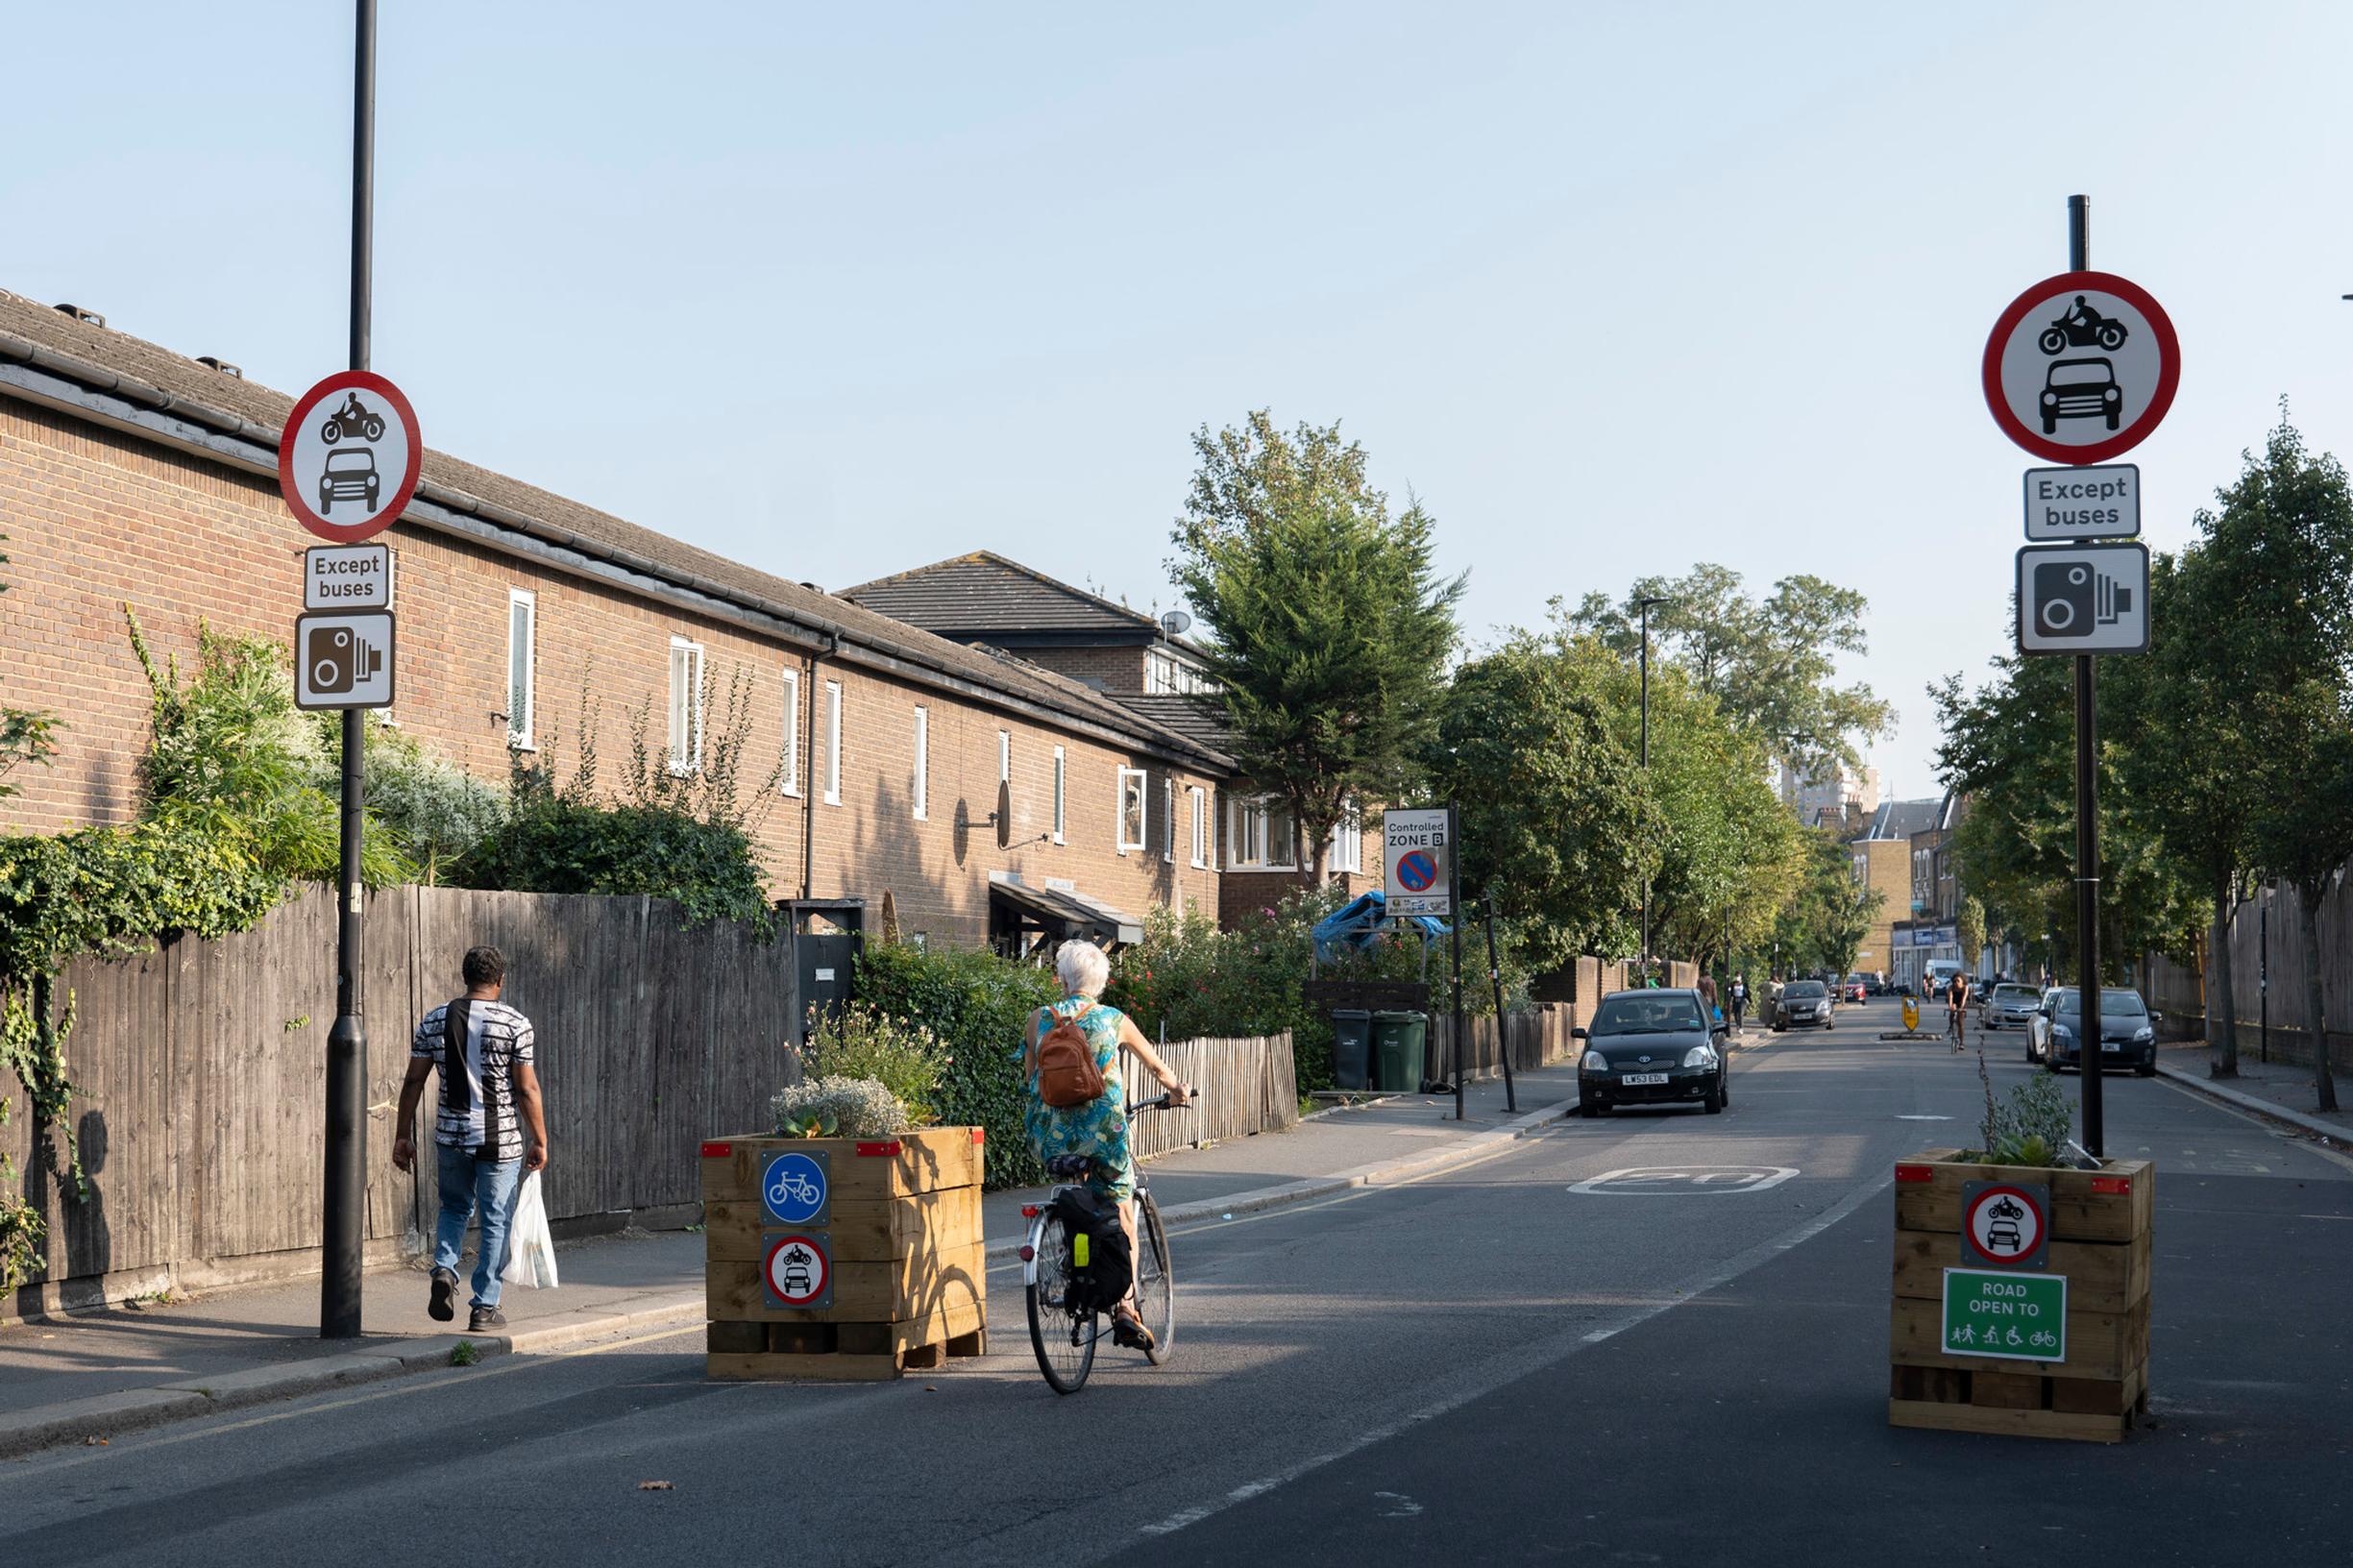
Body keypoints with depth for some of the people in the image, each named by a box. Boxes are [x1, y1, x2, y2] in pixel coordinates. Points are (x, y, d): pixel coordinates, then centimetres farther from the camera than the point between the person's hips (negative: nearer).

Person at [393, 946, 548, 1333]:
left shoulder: (435, 1021, 3)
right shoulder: (515, 1024, -8)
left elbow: (413, 1082, 3)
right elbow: (527, 1090, -9)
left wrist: (403, 1136, 10)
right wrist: (540, 1141, -2)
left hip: (451, 1134, 3)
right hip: (500, 1139, -3)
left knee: (454, 1207, 23)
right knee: (496, 1221, 6)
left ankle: (444, 1269, -1)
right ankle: (485, 1308, 8)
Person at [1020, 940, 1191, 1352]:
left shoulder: (1040, 1020, 6)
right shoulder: (1115, 1021, 5)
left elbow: (1029, 1079, 11)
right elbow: (1156, 1065, 20)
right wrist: (1176, 1090, 41)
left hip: (1049, 1137, 2)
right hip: (1102, 1134, -2)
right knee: (1123, 1214, 12)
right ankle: (1126, 1306, 1)